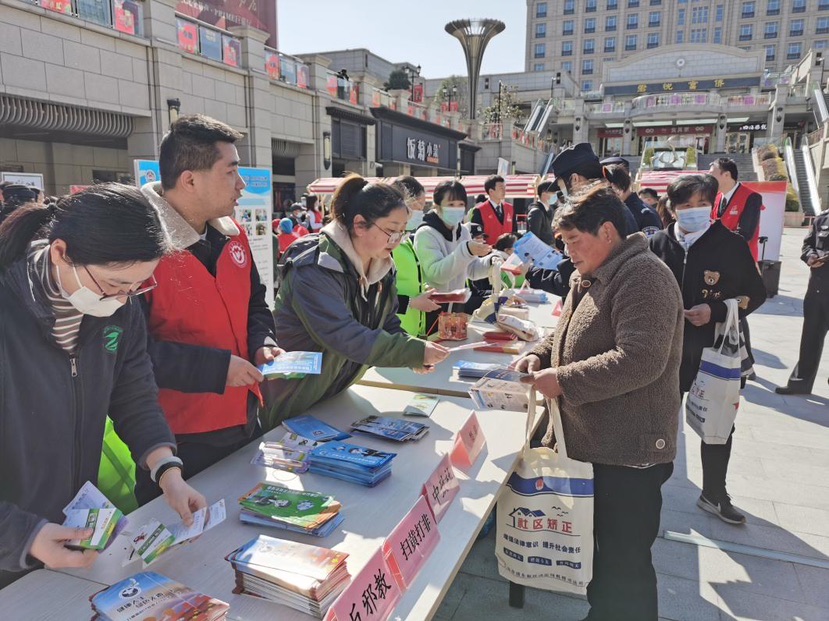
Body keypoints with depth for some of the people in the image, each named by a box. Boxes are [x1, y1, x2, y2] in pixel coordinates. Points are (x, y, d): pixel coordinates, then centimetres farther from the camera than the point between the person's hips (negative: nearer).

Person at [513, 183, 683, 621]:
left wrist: (562, 381, -24)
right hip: (594, 440, 10)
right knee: (601, 544, 24)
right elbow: (573, 334, 23)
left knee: (625, 562, 4)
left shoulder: (643, 278, -19)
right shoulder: (590, 277, 12)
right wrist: (540, 355, 3)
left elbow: (639, 360, -28)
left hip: (630, 451, -9)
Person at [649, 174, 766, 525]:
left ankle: (713, 494, 29)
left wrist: (716, 311, -16)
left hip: (716, 351, 0)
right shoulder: (659, 244, -2)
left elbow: (756, 294, -2)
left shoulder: (731, 245, -6)